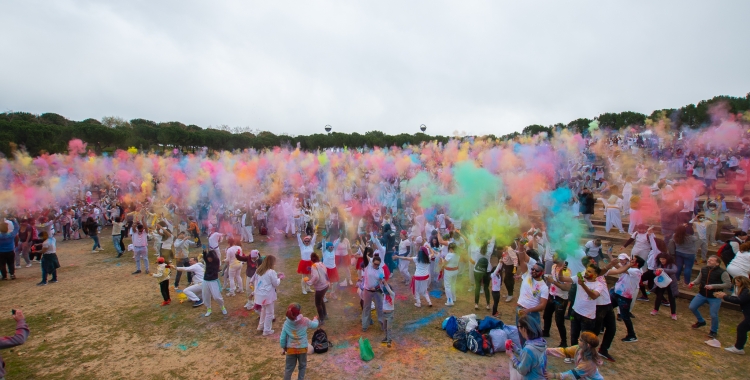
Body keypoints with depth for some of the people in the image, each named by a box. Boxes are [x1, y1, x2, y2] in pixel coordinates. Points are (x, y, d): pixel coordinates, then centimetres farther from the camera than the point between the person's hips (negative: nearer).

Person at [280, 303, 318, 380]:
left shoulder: (286, 323, -11)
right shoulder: (305, 321, -16)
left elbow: (282, 338, -5)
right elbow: (315, 325, 3)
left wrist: (284, 348, 11)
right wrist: (315, 319, 24)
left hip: (291, 349, 1)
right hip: (302, 348, -1)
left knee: (289, 368, 19)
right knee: (302, 366, 22)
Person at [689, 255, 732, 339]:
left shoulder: (722, 272, -17)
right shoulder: (703, 269, -2)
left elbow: (728, 284, -21)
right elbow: (698, 279, 9)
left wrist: (713, 286, -29)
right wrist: (693, 283, -12)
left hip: (715, 297, -5)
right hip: (702, 294, 5)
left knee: (714, 315, -5)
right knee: (692, 307, 3)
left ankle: (714, 331, 22)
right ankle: (701, 321, 32)